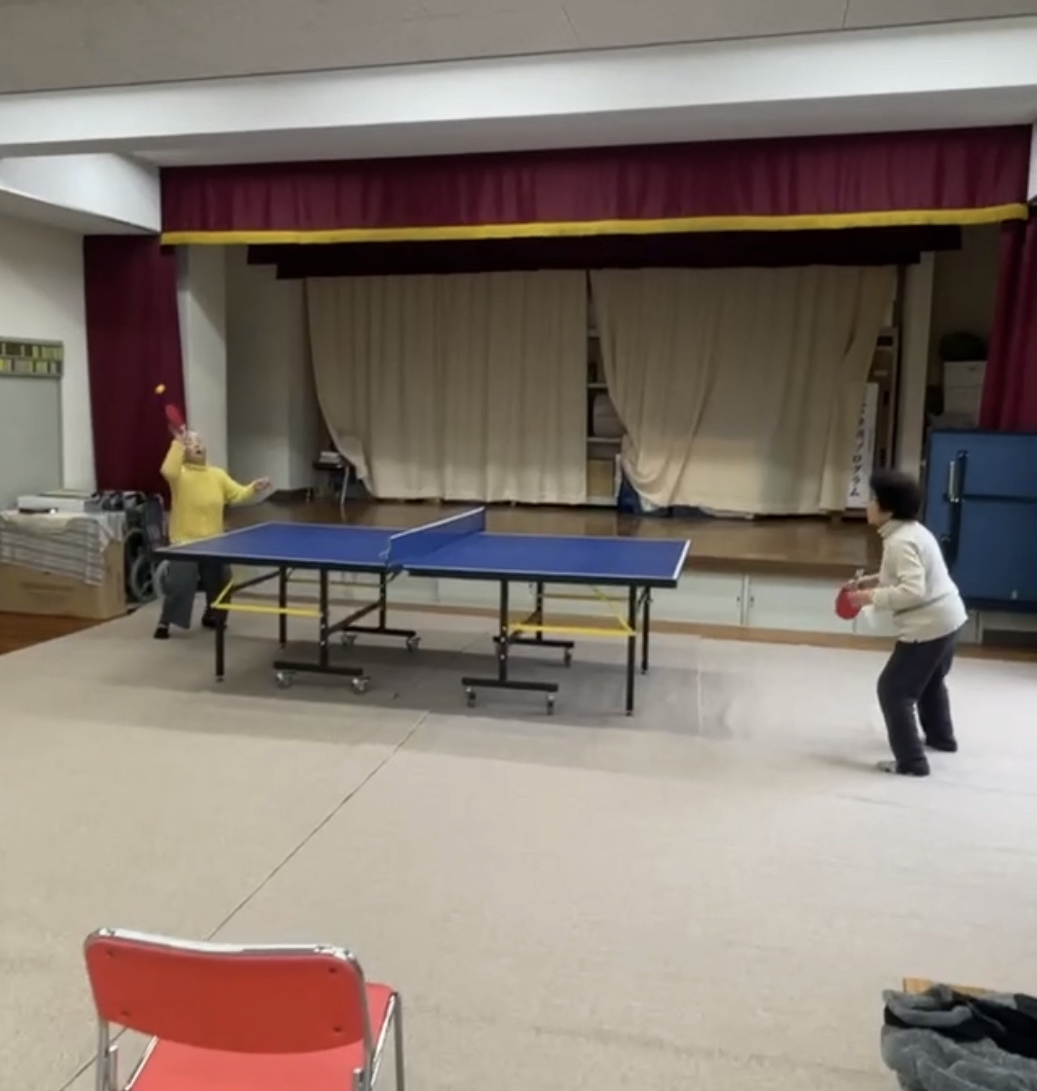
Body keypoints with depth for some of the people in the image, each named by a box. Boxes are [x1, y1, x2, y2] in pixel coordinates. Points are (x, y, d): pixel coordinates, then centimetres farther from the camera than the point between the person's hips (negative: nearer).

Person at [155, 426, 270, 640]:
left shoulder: (218, 474, 7)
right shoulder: (180, 473, -8)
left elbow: (238, 494, 4)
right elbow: (168, 471, -32)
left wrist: (254, 488, -14)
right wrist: (178, 443, -34)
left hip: (213, 543, 5)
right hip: (185, 543, -5)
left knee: (219, 584, 15)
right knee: (179, 585, -8)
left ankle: (211, 616, 37)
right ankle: (164, 623, 9)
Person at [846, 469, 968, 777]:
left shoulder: (900, 541, -24)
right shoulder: (913, 531, 8)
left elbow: (913, 590, -31)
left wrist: (872, 597, -25)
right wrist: (871, 580, 10)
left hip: (928, 625, -11)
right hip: (948, 617, 11)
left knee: (893, 689, -4)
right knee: (930, 681, 32)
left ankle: (911, 761, -1)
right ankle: (941, 737, 52)